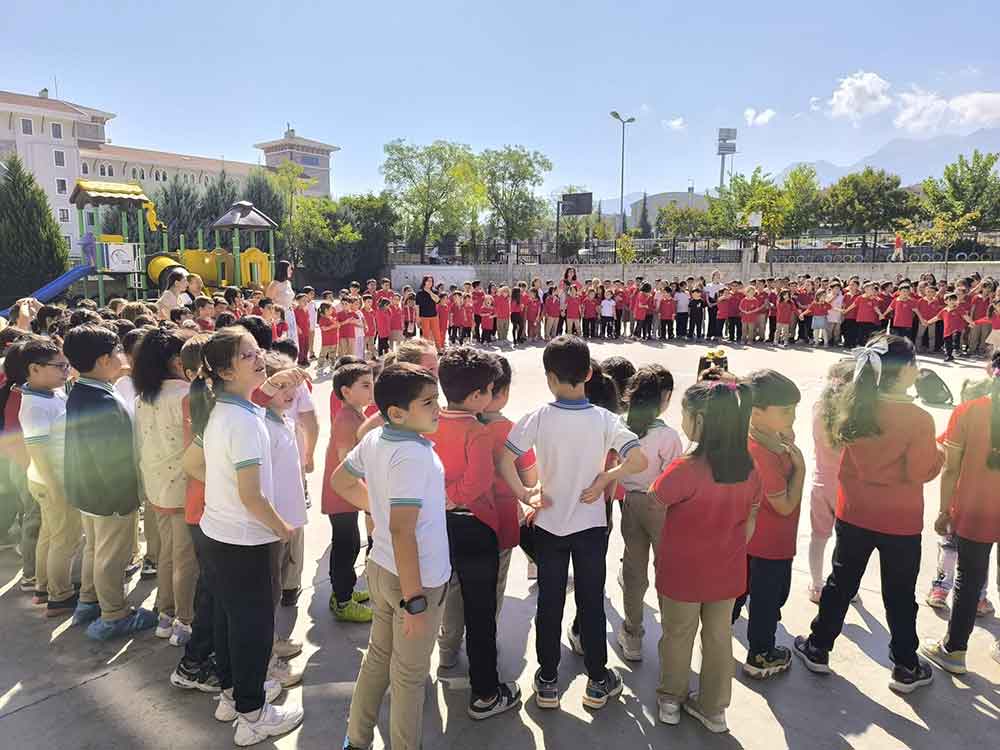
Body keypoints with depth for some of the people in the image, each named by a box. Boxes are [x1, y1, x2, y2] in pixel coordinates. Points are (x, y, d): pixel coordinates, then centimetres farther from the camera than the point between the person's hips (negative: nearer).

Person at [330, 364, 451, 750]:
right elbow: (402, 532, -30)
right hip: (416, 578, -8)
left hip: (380, 567, 8)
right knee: (410, 675, 12)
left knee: (378, 655, 25)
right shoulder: (413, 456, -28)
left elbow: (341, 481, 13)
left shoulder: (373, 439, -3)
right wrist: (414, 601, -25)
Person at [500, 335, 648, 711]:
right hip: (591, 524, 0)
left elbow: (504, 460, -21)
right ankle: (597, 681, 27)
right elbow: (639, 460, -19)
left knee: (549, 603, 13)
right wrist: (604, 480, -8)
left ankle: (548, 681, 26)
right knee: (591, 603, 14)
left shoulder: (539, 418, -13)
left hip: (549, 524, 0)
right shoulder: (603, 419, -11)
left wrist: (523, 493, -10)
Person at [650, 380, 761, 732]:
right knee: (719, 637, 19)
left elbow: (653, 505, -12)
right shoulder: (749, 468, -9)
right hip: (726, 573, 4)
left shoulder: (685, 470, -28)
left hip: (683, 572, -4)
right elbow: (749, 523, 2)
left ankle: (670, 700, 36)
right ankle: (713, 708, 35)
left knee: (677, 636, 17)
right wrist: (731, 554, 13)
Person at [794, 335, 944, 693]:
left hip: (854, 513, 4)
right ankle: (906, 668, 29)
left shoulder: (855, 406, -8)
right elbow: (922, 472, -13)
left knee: (840, 582, 17)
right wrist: (938, 456, 5)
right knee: (899, 595, 13)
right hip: (900, 521, -3)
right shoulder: (918, 419, -20)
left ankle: (817, 648, 29)